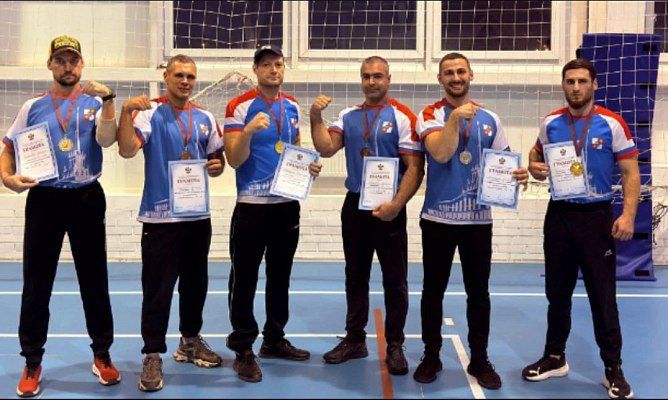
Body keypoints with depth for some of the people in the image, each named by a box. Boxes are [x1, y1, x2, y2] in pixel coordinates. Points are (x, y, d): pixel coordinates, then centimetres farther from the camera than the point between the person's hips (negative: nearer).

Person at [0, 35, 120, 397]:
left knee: (94, 280, 7)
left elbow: (106, 139, -14)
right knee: (36, 283, 4)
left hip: (87, 198, -1)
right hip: (44, 199, 1)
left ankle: (102, 355, 20)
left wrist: (107, 100, -25)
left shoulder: (95, 103, 4)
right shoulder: (33, 106, 7)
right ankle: (32, 363, 15)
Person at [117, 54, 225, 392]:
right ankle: (153, 355, 7)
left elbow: (217, 158, 19)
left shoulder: (205, 118, 12)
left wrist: (216, 166, -3)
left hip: (198, 214, 5)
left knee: (195, 282, 15)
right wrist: (126, 112, -31)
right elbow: (127, 150, -18)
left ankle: (190, 341, 32)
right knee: (157, 288, -3)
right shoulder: (150, 112, -4)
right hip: (160, 215, -5)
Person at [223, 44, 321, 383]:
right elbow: (234, 160, -14)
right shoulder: (239, 107, -9)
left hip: (287, 203, 6)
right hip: (252, 205, -6)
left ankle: (274, 339, 30)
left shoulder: (292, 106, 9)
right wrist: (248, 131, -30)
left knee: (280, 275, 16)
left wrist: (309, 166, 1)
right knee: (245, 279, 0)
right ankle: (243, 350, 10)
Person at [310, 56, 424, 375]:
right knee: (355, 276, 13)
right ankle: (354, 340, 25)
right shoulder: (348, 116, 8)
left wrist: (396, 205, -19)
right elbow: (326, 148, -4)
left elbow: (415, 167, -11)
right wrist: (316, 118, -14)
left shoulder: (403, 117, -6)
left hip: (389, 209, -4)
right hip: (354, 205, 5)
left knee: (395, 280, 3)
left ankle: (395, 346, 15)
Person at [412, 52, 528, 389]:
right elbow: (440, 153, -18)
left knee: (478, 292, 7)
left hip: (478, 218, 2)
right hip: (438, 217, -2)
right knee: (433, 289, 7)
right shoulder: (431, 115, -2)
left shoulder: (489, 119, 8)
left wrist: (518, 175, -10)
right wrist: (455, 119, -24)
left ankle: (479, 360, 21)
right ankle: (431, 357, 22)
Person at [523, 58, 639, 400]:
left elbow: (630, 172, -6)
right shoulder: (551, 123, 4)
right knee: (557, 292, 12)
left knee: (602, 296, 0)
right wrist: (535, 168, -5)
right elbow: (537, 154, 20)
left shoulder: (611, 124, -6)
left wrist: (628, 215, -17)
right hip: (559, 214, 3)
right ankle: (554, 358, 26)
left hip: (596, 216, -3)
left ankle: (613, 370, 13)